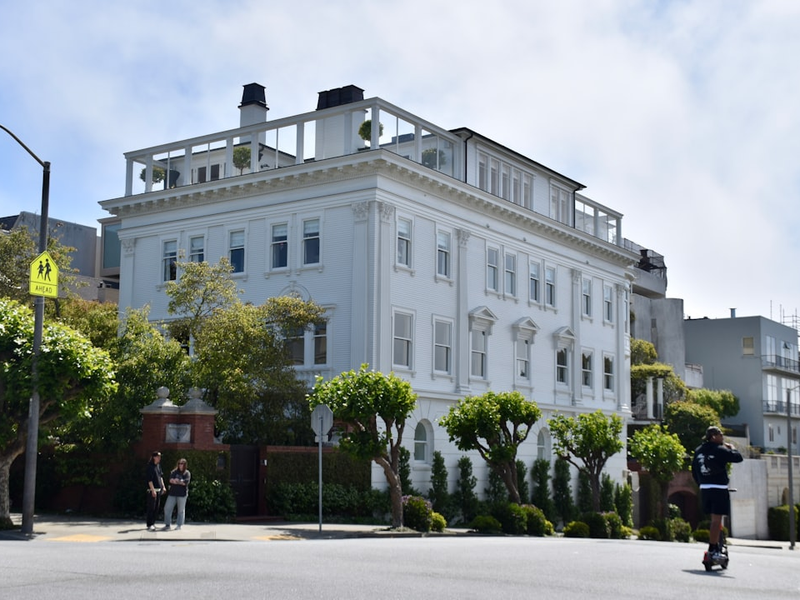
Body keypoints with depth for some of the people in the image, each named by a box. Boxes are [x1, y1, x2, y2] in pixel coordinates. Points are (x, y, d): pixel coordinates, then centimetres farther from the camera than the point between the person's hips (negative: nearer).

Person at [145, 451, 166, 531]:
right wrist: (152, 490, -19)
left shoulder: (158, 466, 13)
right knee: (151, 507, -7)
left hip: (159, 489, 8)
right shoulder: (150, 466, -11)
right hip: (152, 490, -8)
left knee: (156, 508, 10)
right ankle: (149, 525, -5)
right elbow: (149, 479, -15)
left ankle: (152, 523, 18)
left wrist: (163, 486, 17)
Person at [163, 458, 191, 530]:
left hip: (182, 494, -3)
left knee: (181, 510, 3)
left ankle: (179, 525, 13)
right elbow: (170, 480, -6)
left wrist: (176, 481, -6)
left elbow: (186, 482, -13)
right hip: (172, 493, 3)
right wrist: (181, 482, -16)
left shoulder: (187, 473, 2)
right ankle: (167, 524, 7)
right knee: (167, 508, -1)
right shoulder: (174, 472, 10)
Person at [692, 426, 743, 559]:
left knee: (715, 518, 18)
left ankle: (715, 546, 19)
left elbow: (694, 471, 16)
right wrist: (731, 448, 9)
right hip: (719, 488, -7)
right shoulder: (720, 450, -10)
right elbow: (738, 458, -9)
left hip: (704, 488, 7)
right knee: (716, 520, -5)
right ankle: (712, 550, -7)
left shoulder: (698, 451, 11)